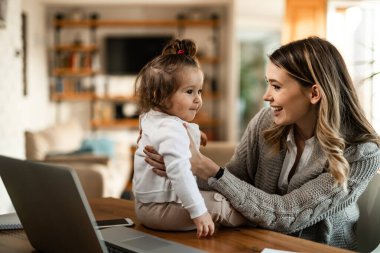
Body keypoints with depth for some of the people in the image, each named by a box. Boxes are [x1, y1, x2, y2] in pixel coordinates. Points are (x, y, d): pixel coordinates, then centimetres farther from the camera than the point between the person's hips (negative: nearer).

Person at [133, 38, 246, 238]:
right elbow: (180, 173, -37)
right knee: (221, 205, -13)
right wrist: (199, 212, -37)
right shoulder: (172, 129, -27)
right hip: (161, 209, -11)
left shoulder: (150, 118, 8)